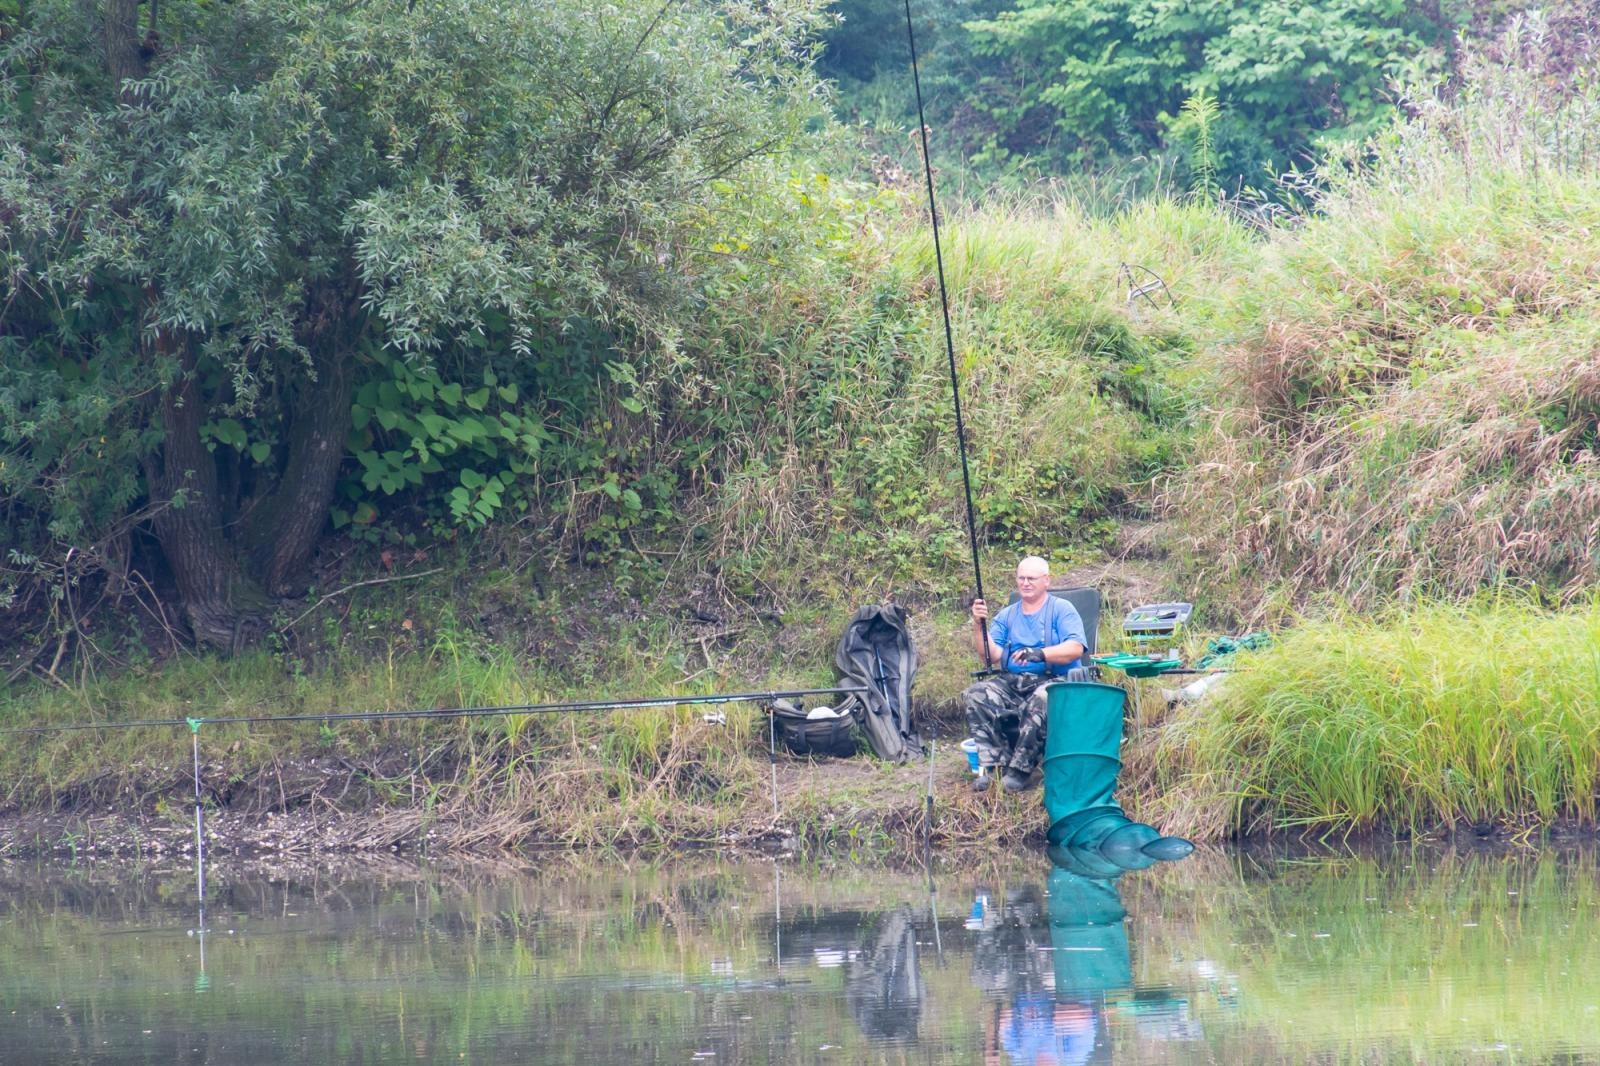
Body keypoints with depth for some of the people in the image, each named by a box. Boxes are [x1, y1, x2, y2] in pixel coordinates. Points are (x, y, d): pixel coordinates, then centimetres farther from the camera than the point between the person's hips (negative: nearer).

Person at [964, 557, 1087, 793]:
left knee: (1041, 700, -39)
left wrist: (1039, 654, -24)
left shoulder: (1062, 610, 6)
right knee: (976, 694, -23)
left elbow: (1075, 649, -10)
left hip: (1055, 680, -5)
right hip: (1011, 682, 5)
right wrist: (979, 625, -8)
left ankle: (1020, 769, -31)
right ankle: (993, 764, -26)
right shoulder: (1006, 616, 19)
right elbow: (991, 656, 7)